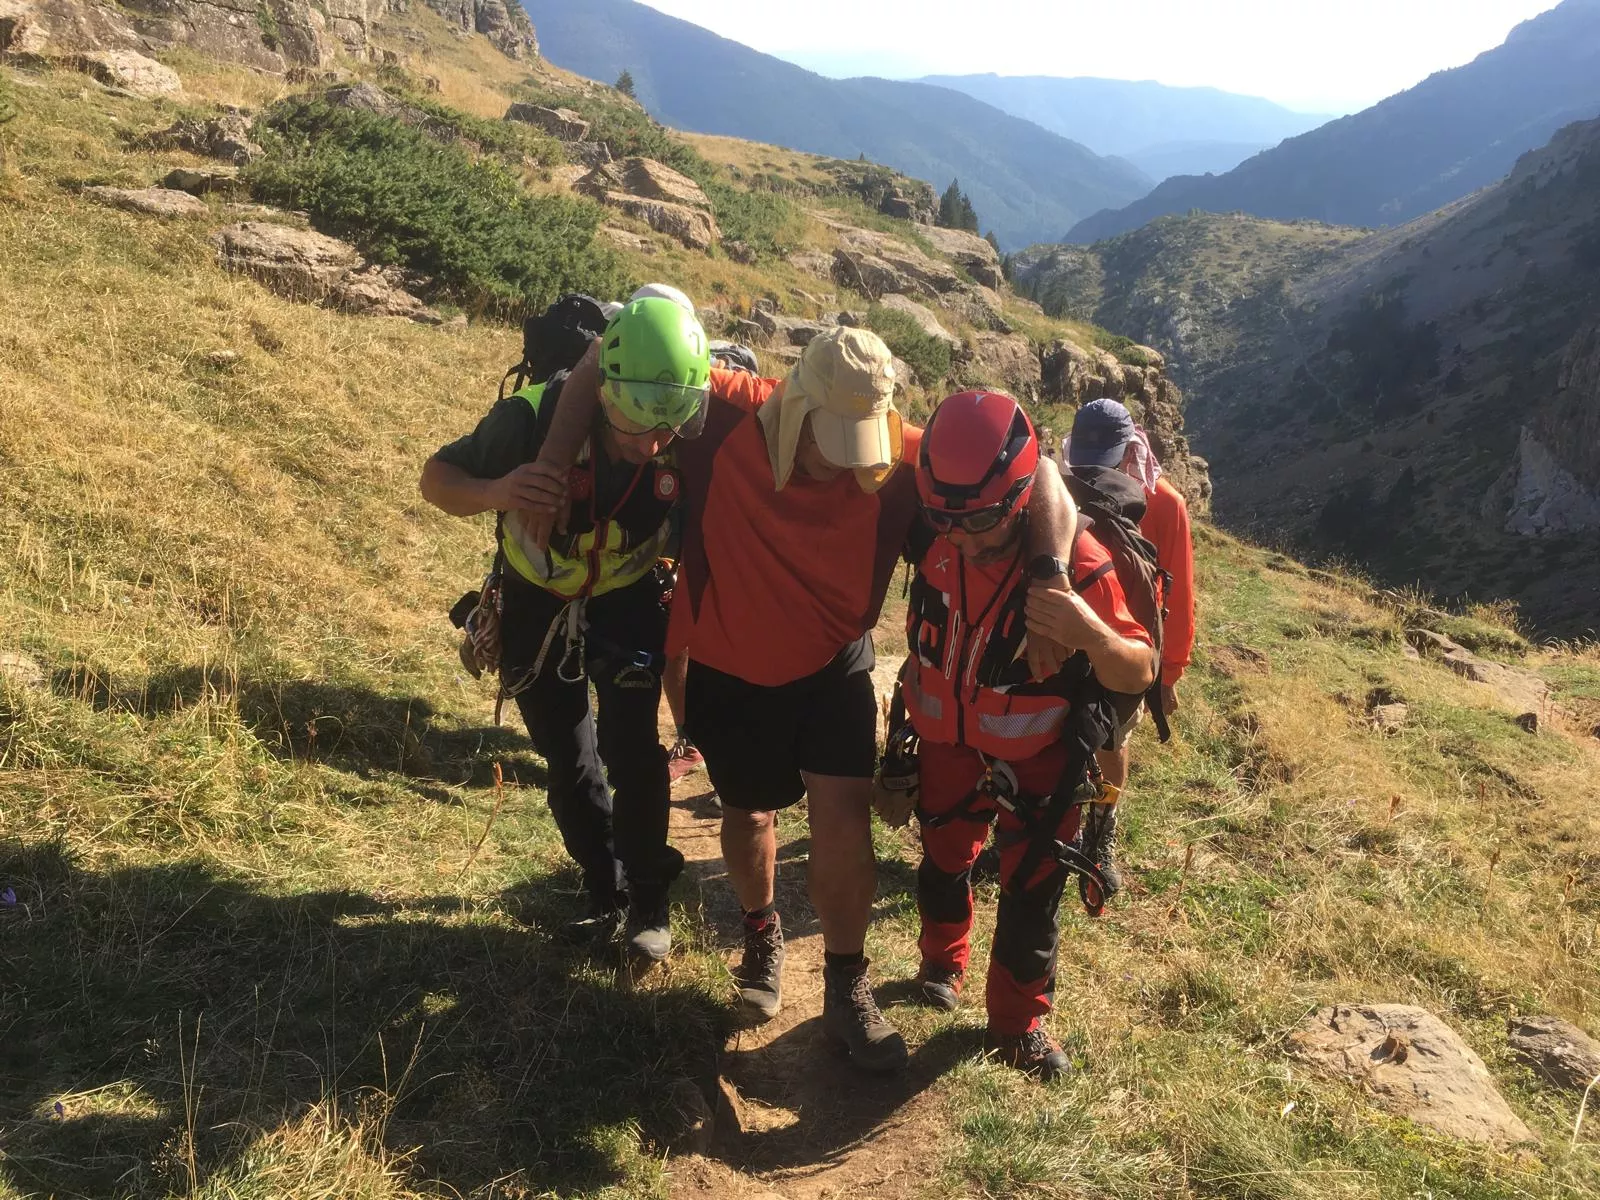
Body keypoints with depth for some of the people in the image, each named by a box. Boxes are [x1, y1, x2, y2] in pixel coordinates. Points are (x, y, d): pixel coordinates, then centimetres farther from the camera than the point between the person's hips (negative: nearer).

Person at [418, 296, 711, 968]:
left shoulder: (687, 446, -26)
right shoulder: (533, 420, -31)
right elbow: (436, 478, -17)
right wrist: (492, 492, -39)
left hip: (628, 606, -1)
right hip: (538, 607, 1)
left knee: (631, 749, -12)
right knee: (568, 762, 10)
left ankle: (649, 901, 10)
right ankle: (606, 892, 31)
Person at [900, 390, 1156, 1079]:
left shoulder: (1076, 561, -30)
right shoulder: (932, 535, -20)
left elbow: (1140, 673, -26)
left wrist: (1094, 634, -46)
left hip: (1039, 755, -3)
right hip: (948, 739, 3)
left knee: (1031, 892, 6)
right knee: (943, 861, 22)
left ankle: (1017, 1025, 29)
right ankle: (943, 959, 51)